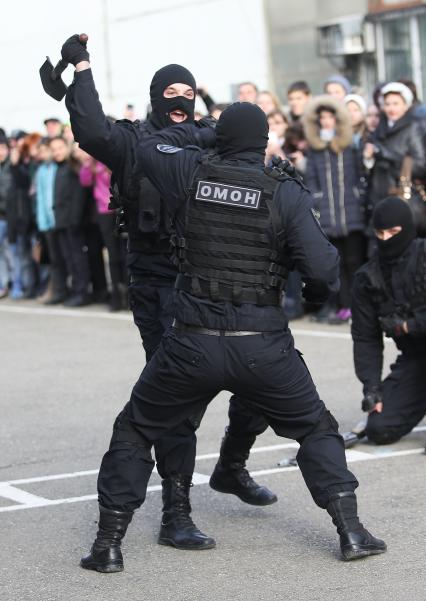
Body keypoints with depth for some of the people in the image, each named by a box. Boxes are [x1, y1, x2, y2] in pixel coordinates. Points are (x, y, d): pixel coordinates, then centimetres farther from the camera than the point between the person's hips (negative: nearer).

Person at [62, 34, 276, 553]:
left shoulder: (208, 141, 13)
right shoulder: (133, 141, 1)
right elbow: (92, 133, -18)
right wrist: (81, 68, -16)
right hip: (160, 288, -5)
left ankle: (231, 468, 35)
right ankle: (175, 514, 1)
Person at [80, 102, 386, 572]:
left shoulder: (193, 175, 0)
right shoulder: (286, 193, -5)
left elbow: (150, 147, 21)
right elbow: (323, 269, -10)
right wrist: (317, 289, 12)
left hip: (193, 343, 1)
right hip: (263, 347, 0)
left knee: (134, 432, 19)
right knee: (317, 431, 21)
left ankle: (108, 543, 17)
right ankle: (351, 533, 13)